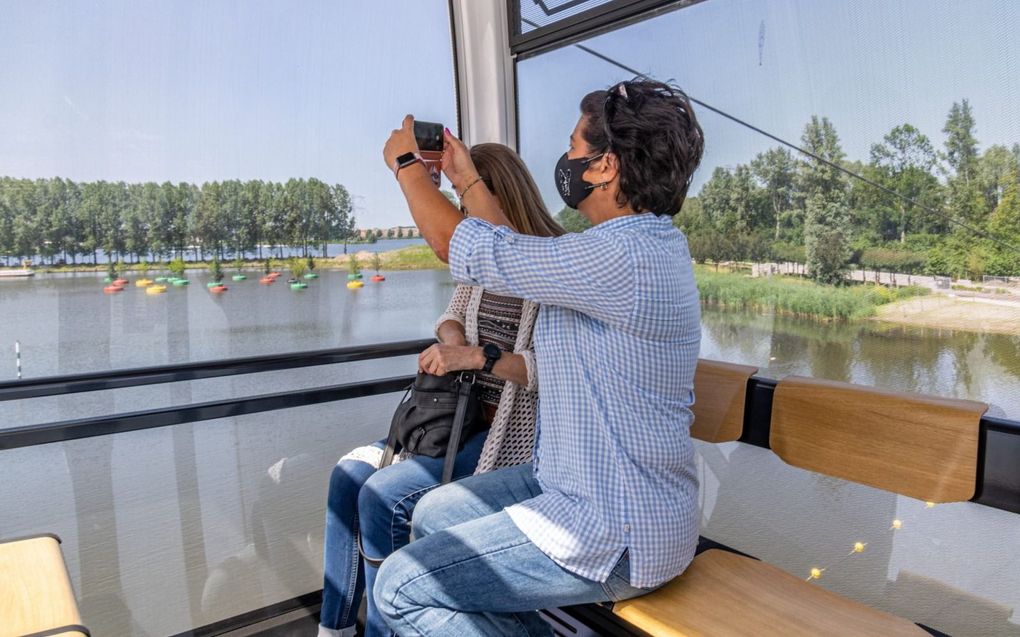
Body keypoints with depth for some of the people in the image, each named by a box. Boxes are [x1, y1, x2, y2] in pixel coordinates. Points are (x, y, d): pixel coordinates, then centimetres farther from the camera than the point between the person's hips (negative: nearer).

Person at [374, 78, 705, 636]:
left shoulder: (620, 257, -26)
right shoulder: (654, 241, 6)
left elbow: (457, 246, -17)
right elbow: (515, 250, 15)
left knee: (401, 589, -8)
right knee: (434, 513, 18)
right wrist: (468, 182, 20)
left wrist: (406, 164, 0)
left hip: (617, 536, -10)